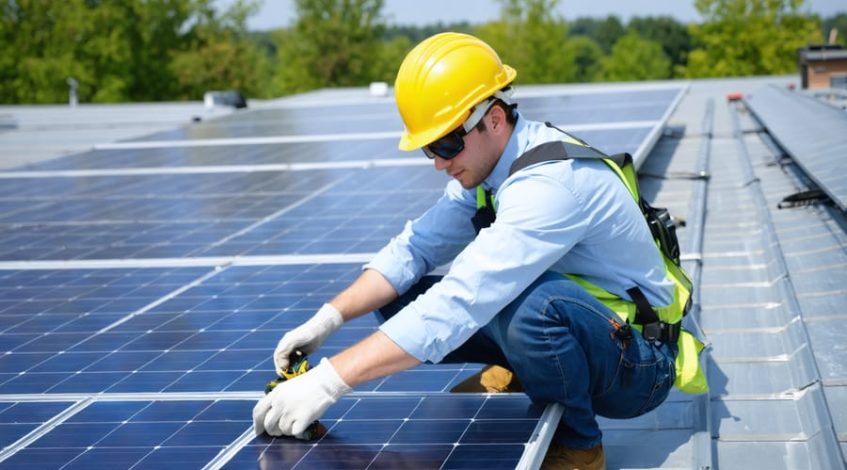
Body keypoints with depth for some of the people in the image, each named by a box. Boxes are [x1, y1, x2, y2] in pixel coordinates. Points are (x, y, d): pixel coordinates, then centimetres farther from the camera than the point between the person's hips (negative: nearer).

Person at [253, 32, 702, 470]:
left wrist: (329, 380, -40)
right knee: (400, 300, -6)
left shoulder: (549, 182, -31)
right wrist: (327, 319, -15)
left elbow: (460, 304, -39)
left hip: (637, 363, -7)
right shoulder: (487, 160, -3)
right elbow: (414, 247, -1)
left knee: (532, 301, -40)